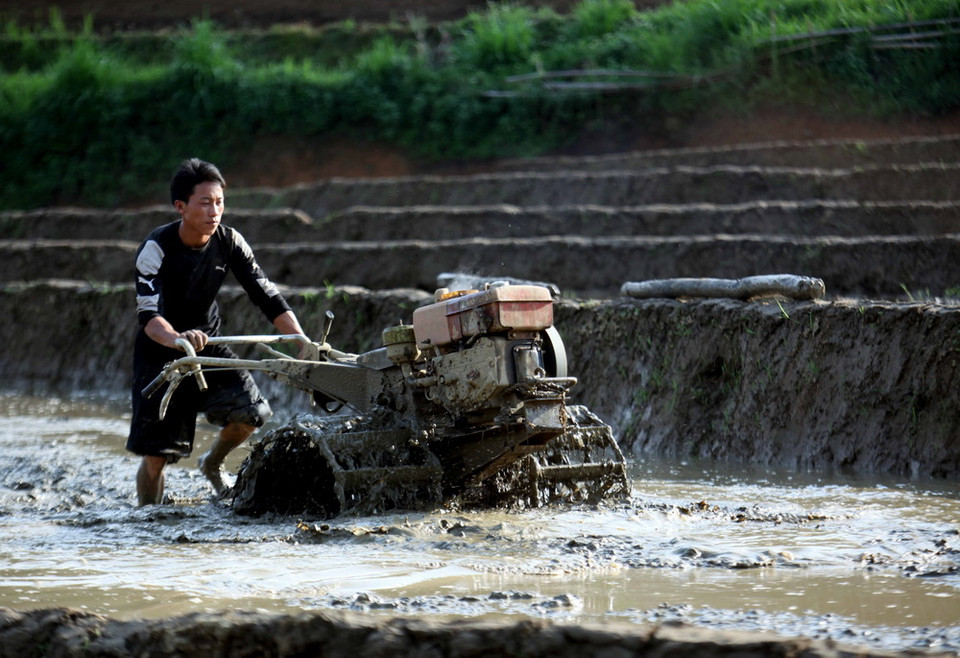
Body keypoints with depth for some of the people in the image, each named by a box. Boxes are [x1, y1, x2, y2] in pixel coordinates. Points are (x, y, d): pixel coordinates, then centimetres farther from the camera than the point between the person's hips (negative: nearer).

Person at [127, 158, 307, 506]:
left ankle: (213, 464, 12)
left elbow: (267, 296, -11)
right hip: (160, 351, -4)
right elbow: (148, 315, -35)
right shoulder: (156, 248, -24)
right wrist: (178, 339, -57)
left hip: (208, 345, 4)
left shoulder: (230, 243, -12)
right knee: (155, 456, -7)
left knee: (251, 412, -18)